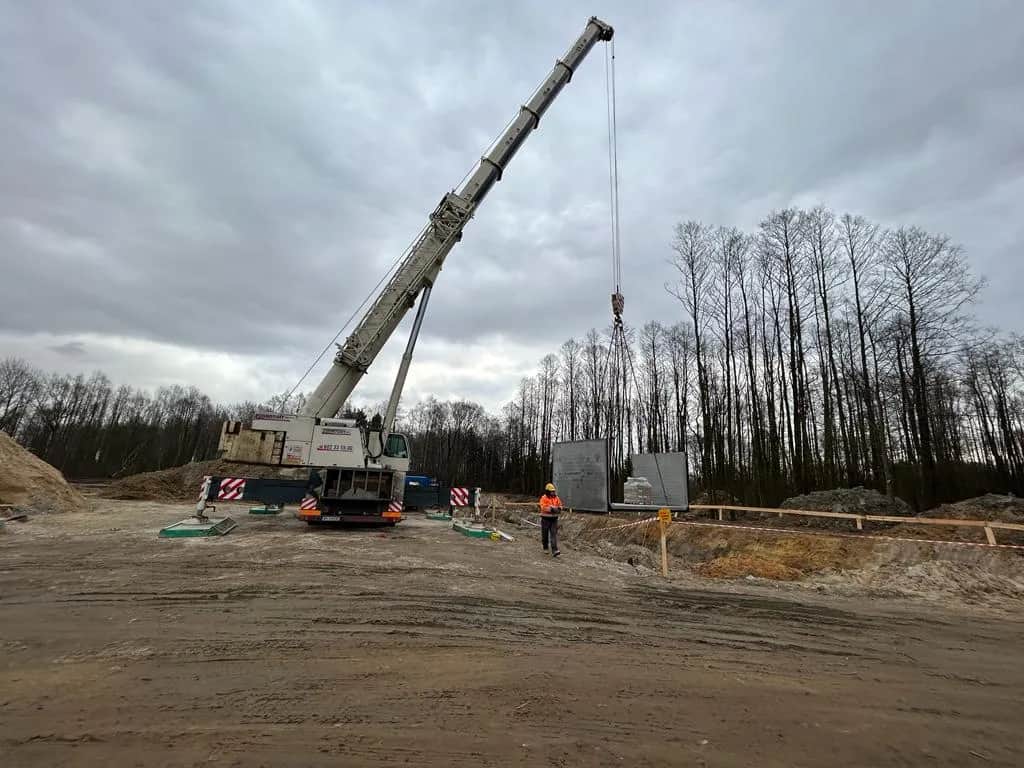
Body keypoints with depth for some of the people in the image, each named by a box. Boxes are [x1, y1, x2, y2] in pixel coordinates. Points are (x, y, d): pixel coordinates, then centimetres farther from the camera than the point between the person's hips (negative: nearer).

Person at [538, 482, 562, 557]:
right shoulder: (543, 498, -11)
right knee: (545, 534, 11)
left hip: (554, 519, 3)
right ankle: (545, 547, 34)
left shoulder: (556, 498, 4)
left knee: (554, 534, -7)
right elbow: (544, 508, -21)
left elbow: (560, 506, 9)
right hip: (546, 519, -3)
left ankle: (554, 551, -13)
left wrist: (559, 508, -13)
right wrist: (551, 509, -28)